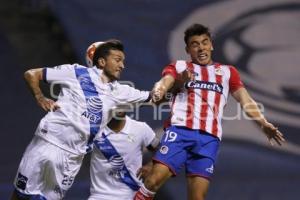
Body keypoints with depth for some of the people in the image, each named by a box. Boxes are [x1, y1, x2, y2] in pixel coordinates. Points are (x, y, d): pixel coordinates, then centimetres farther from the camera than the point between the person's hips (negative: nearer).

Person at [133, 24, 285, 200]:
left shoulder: (227, 72, 23)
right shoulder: (179, 66, 18)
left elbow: (245, 100, 12)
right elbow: (165, 82, -2)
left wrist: (263, 123, -6)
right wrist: (158, 91, -28)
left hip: (209, 138, 1)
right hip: (180, 130, -1)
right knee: (155, 179, -19)